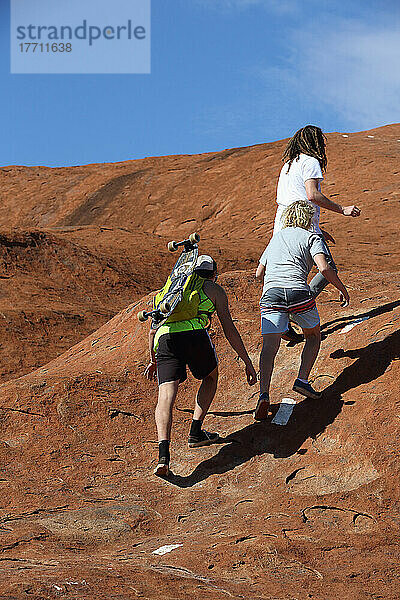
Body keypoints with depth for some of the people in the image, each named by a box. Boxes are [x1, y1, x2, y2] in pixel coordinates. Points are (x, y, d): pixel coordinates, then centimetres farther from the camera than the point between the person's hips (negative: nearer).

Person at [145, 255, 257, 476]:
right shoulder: (214, 289, 24)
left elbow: (153, 330, 39)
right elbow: (229, 329, 17)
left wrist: (153, 361, 52)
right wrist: (247, 363, 20)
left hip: (165, 338, 2)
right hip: (195, 334, -2)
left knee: (165, 397, -9)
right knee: (210, 377, 27)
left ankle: (163, 452, -29)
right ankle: (196, 432, 17)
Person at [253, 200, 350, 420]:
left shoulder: (277, 237, 30)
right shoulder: (312, 237, 14)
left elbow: (259, 273, 35)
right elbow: (324, 268, -4)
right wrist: (343, 289, 8)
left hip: (270, 294, 3)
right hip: (299, 292, -3)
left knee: (269, 347, -8)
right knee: (313, 336, 22)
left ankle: (264, 394, -27)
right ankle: (303, 380, 5)